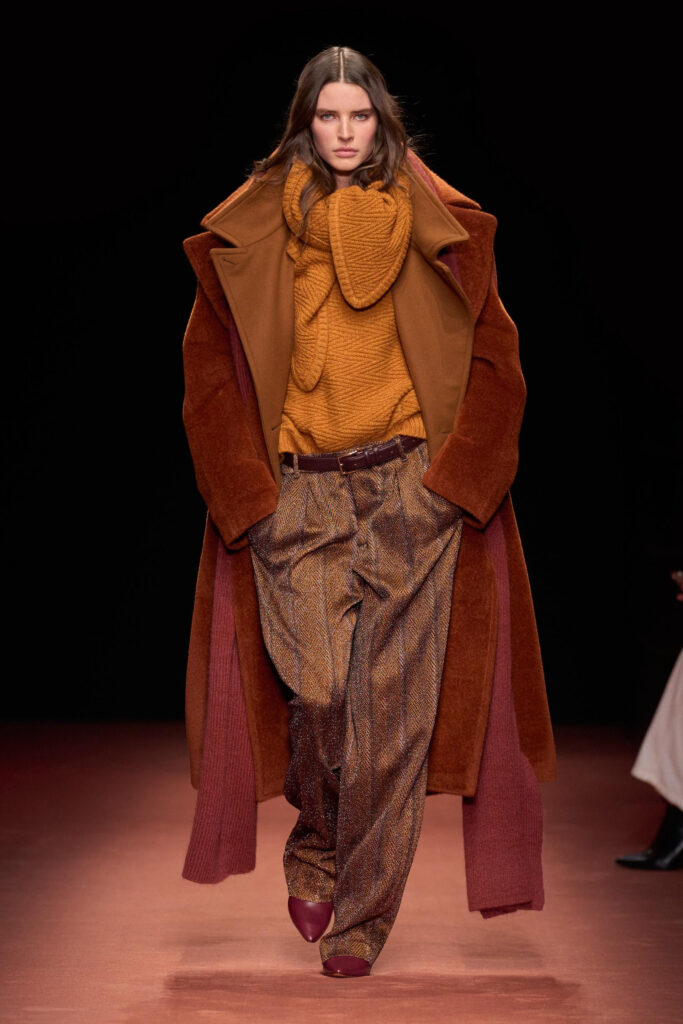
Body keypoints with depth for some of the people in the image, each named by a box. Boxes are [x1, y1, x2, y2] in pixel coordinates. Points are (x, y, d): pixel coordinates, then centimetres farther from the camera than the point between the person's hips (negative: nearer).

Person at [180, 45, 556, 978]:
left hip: (409, 488, 0)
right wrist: (249, 493, -1)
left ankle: (363, 915, 7)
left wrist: (454, 478, -4)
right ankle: (316, 842, 21)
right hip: (298, 491, 0)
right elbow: (211, 369, 8)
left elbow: (494, 358, 6)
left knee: (391, 704, -4)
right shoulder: (253, 231, 7)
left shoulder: (433, 226, 6)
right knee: (320, 690, -10)